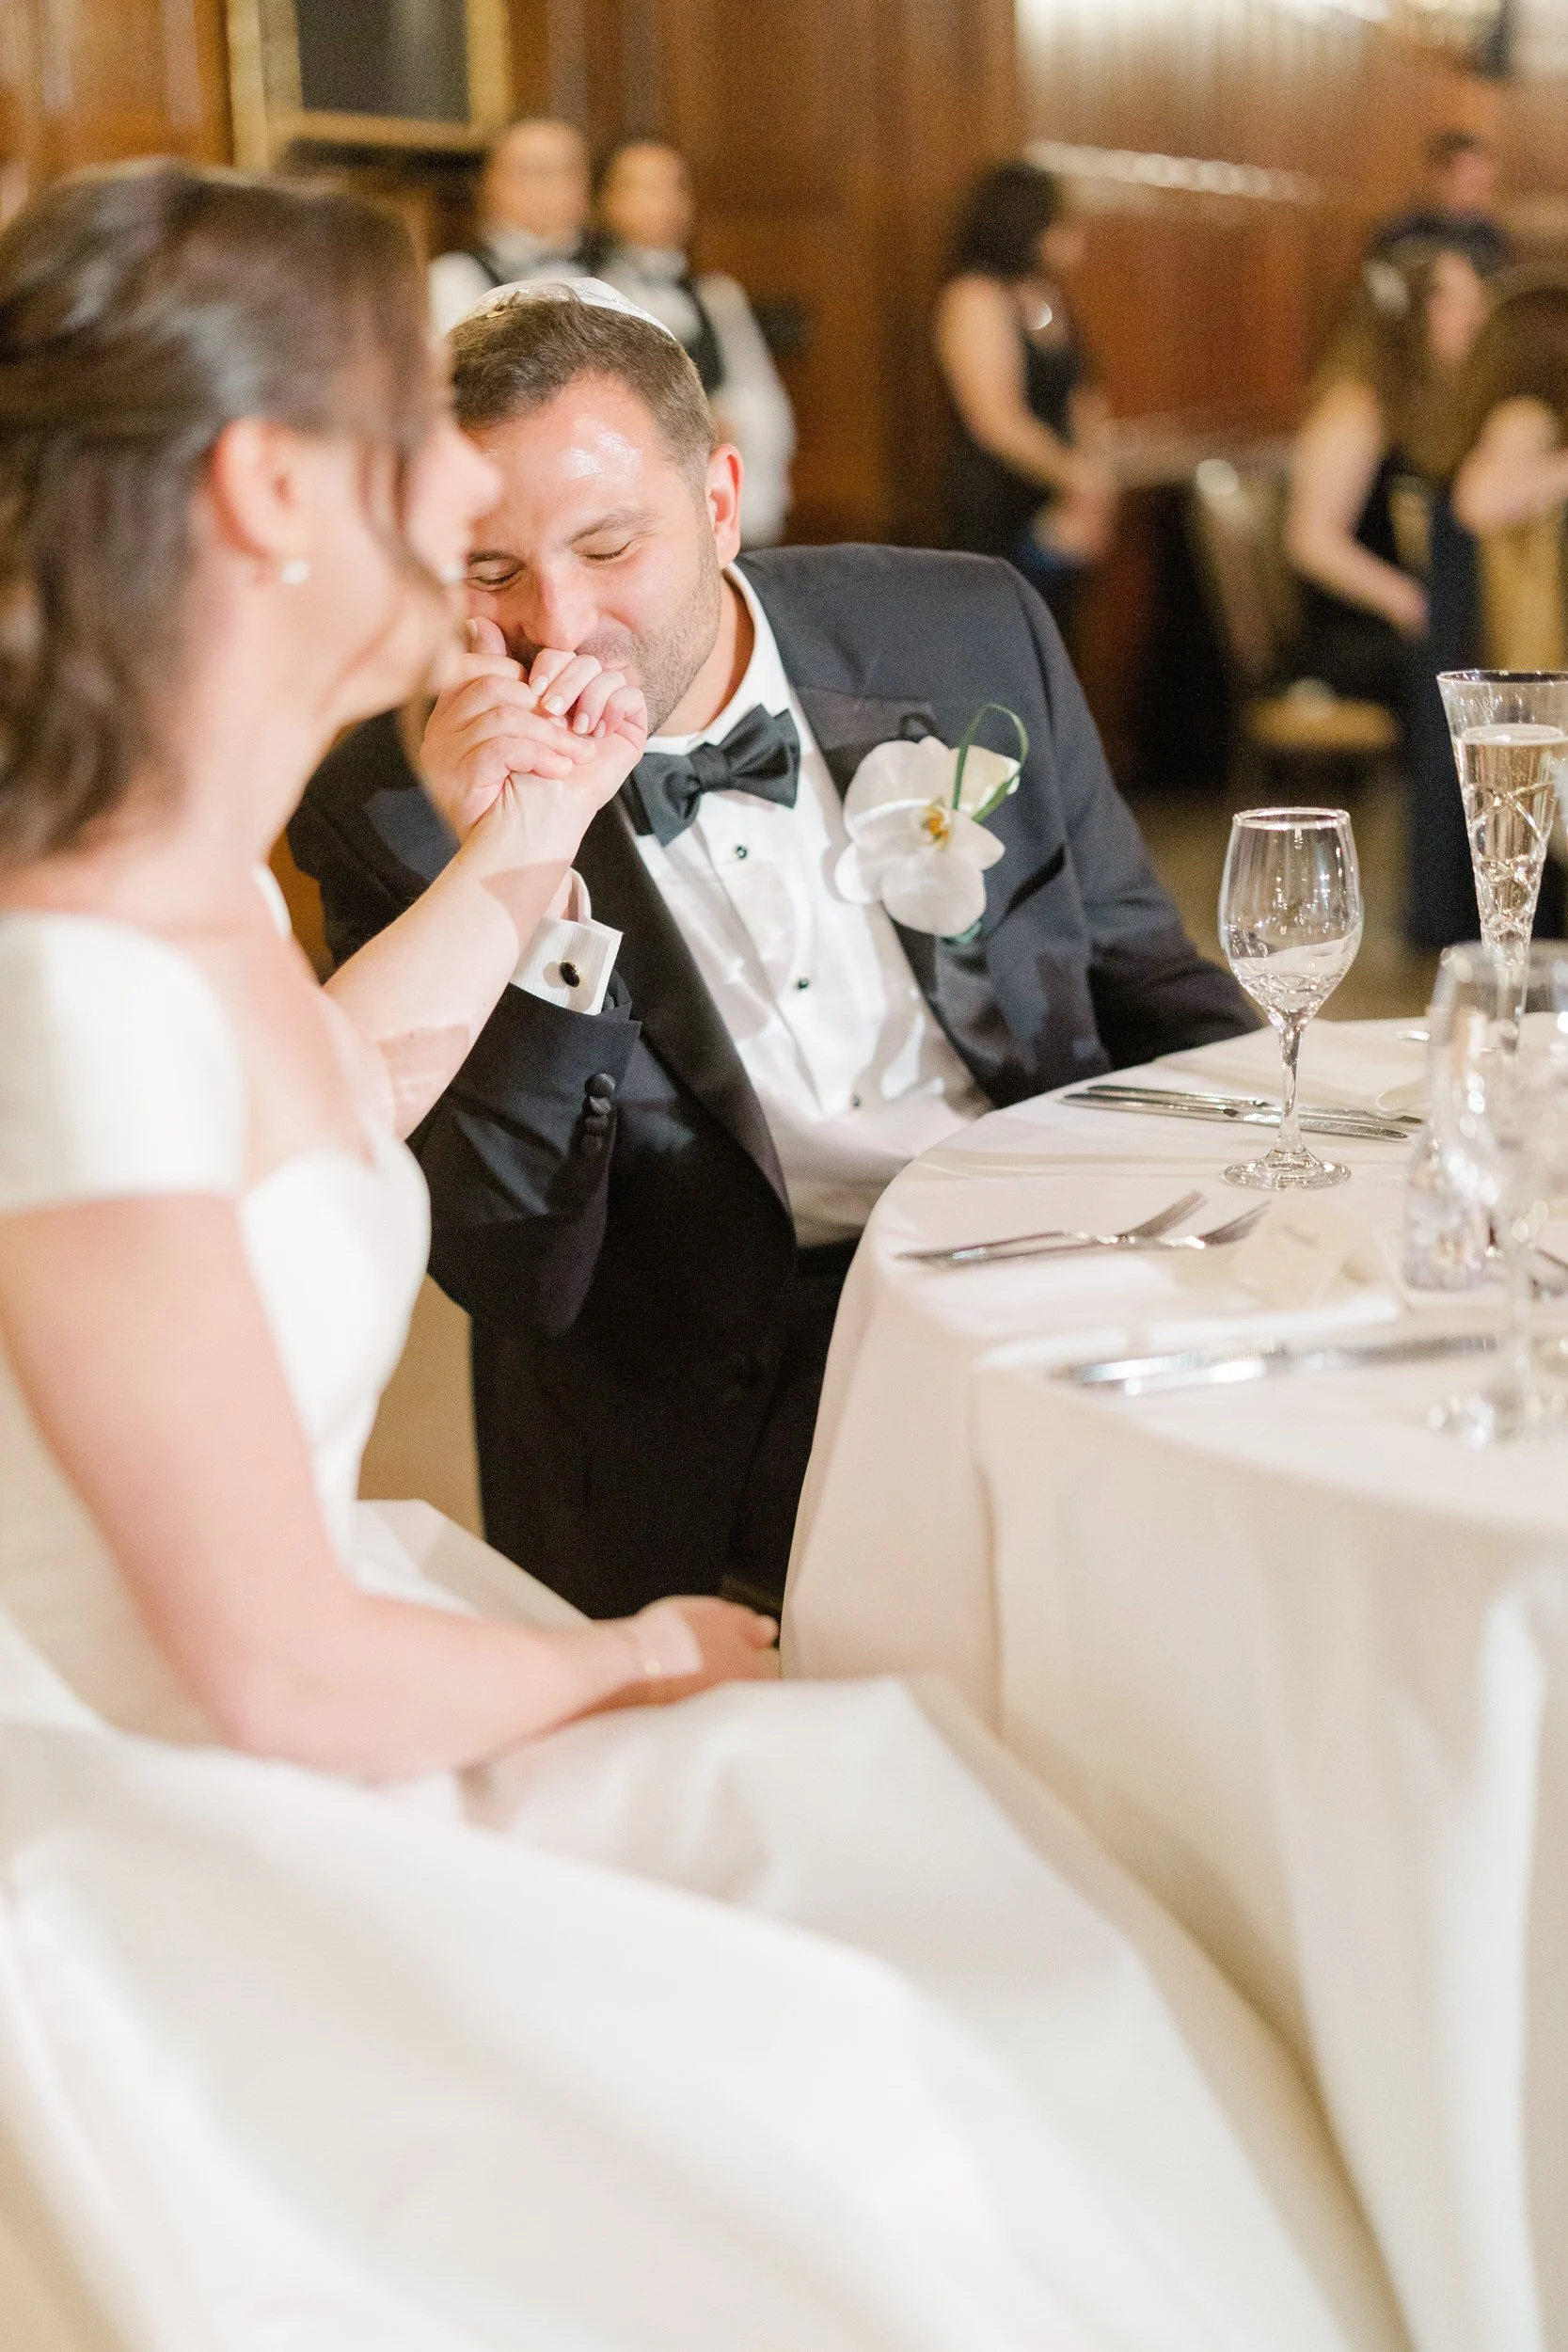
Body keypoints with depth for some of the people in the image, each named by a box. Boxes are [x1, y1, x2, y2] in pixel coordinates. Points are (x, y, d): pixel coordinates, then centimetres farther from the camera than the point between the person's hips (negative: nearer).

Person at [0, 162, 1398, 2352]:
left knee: (912, 1812, -4)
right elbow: (284, 1674, -22)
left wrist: (514, 855, 18)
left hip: (289, 1702, 9)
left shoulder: (197, 885, 2)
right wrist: (627, 1658, -4)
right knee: (822, 2088, -18)